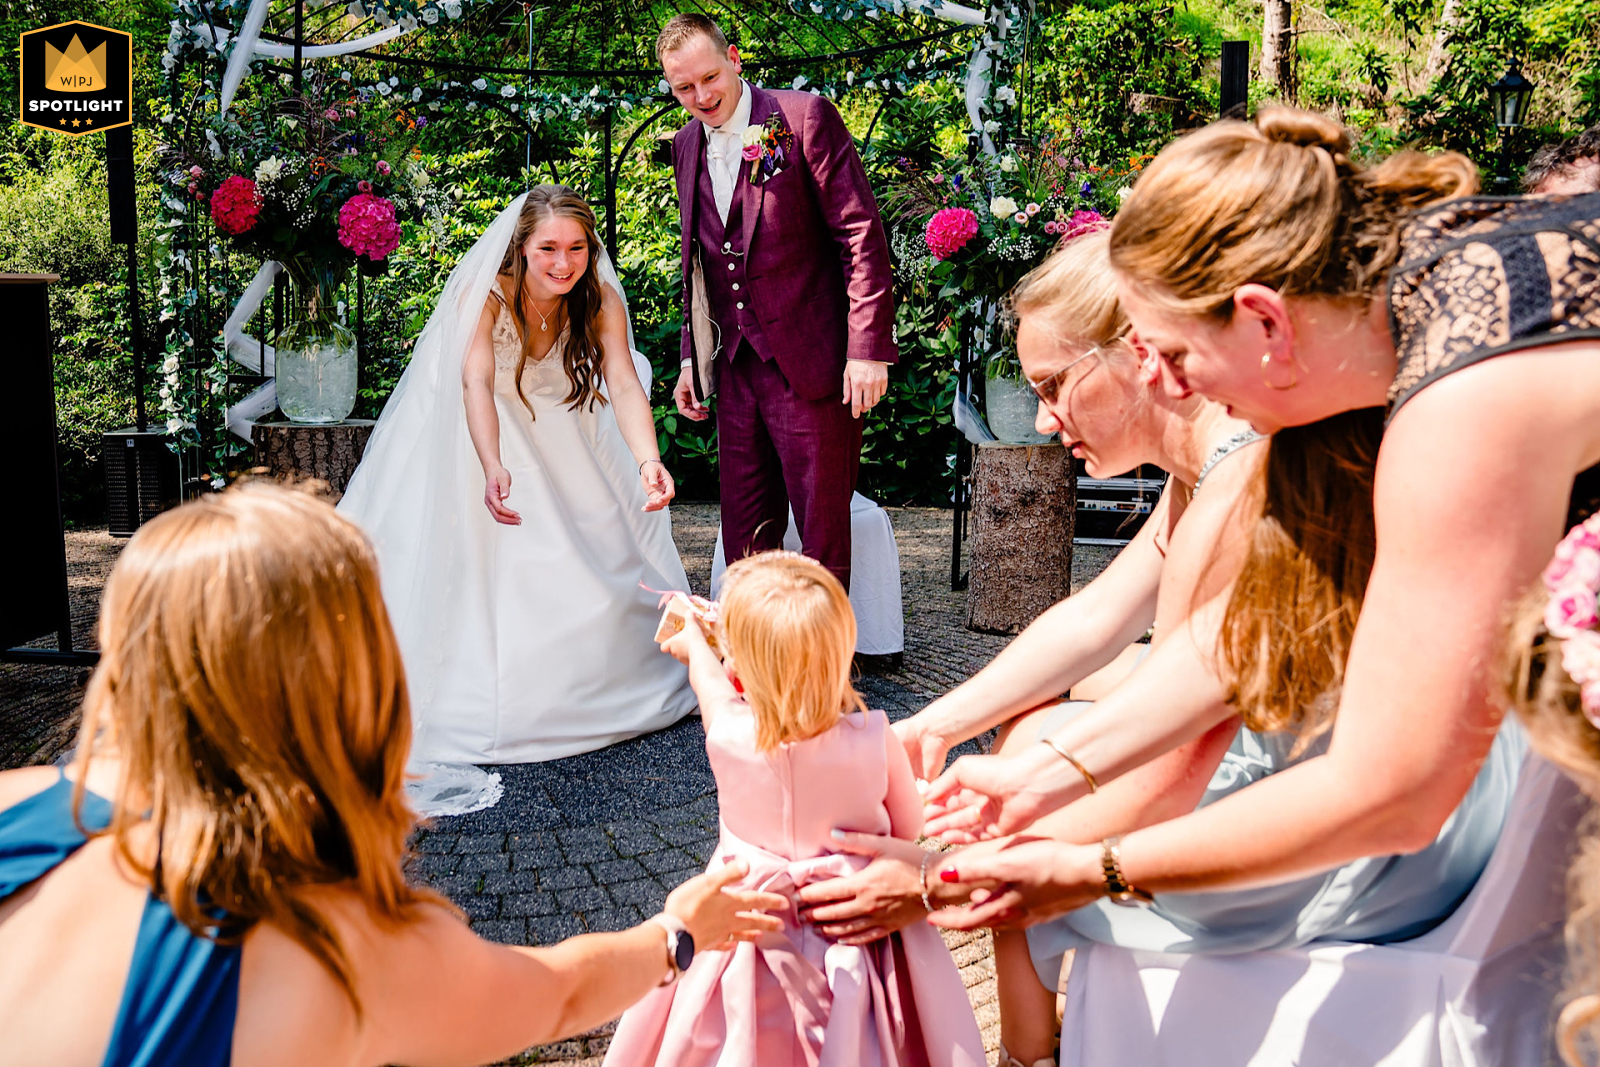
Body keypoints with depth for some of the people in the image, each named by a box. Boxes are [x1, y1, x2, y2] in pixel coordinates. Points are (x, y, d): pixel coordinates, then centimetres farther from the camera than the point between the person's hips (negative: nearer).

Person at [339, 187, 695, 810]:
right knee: (474, 562, -11)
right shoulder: (486, 295, -28)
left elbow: (624, 385, -32)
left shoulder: (600, 302, -20)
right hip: (477, 433, -3)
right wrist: (493, 468, -61)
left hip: (560, 441, 3)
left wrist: (648, 461, -52)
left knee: (596, 565, 3)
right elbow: (476, 382, -41)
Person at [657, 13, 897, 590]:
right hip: (736, 366, 6)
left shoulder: (804, 116, -7)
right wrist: (691, 357, 16)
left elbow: (863, 234, -10)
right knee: (744, 537, 11)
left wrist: (868, 348, -16)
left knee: (822, 530, 2)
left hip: (813, 365, -6)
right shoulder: (685, 146, 12)